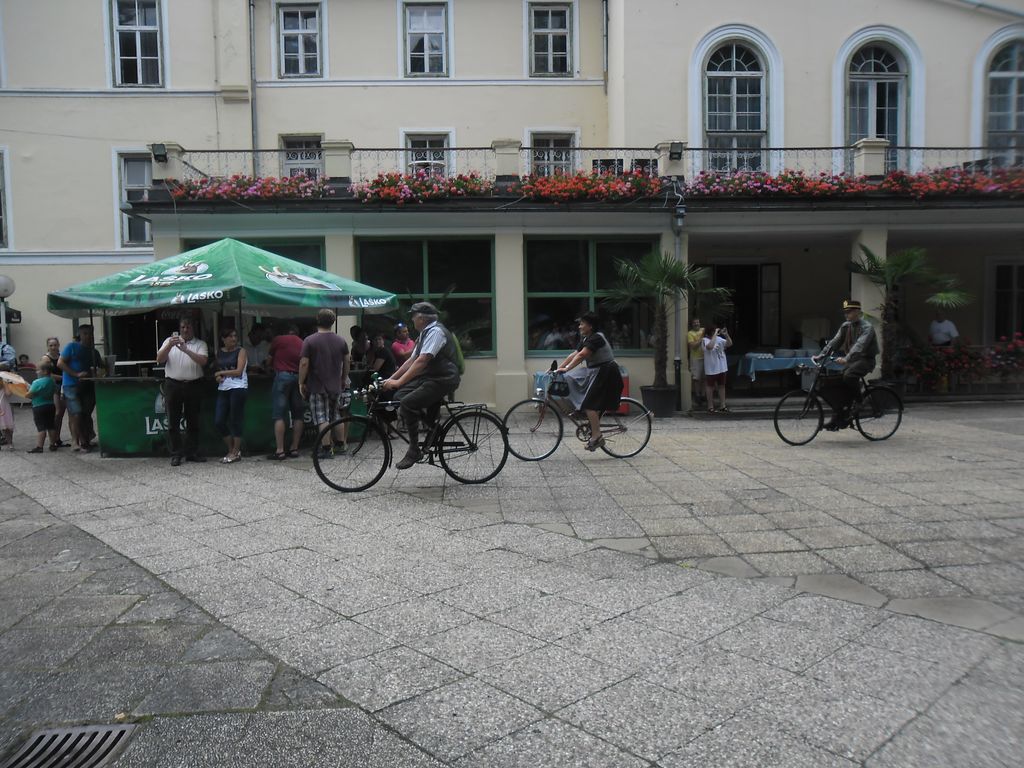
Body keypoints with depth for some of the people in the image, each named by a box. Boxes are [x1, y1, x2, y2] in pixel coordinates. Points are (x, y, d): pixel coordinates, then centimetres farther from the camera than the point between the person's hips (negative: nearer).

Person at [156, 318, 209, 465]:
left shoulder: (200, 344, 6)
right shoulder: (169, 341, 9)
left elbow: (203, 361, -12)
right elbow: (159, 359, -1)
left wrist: (185, 349, -21)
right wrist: (170, 345, -16)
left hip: (193, 385, 0)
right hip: (173, 385, 0)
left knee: (193, 421, 7)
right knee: (173, 421, 1)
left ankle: (192, 452, 16)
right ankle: (176, 454, 7)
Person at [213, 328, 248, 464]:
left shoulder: (240, 351, 0)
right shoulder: (219, 352, 13)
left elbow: (238, 371, -9)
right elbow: (216, 370, 20)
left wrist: (221, 373, -3)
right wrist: (218, 377, -2)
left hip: (238, 388, -5)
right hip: (223, 389, 5)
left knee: (235, 420, -2)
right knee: (218, 421, 1)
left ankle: (236, 452, 9)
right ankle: (231, 450, 16)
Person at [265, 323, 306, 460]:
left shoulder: (278, 339, 7)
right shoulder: (302, 344, 18)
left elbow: (269, 360, 14)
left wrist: (271, 367, 35)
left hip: (283, 375, -4)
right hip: (299, 377, 4)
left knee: (278, 415, -4)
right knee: (297, 415, 9)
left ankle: (280, 451, -8)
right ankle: (294, 449, 10)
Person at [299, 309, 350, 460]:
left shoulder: (310, 341, -9)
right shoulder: (341, 341, 5)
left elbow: (304, 363, -12)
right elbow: (347, 361, 10)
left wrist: (301, 383, -3)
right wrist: (344, 379, 22)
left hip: (317, 386, -5)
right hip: (336, 386, 5)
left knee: (322, 418, -2)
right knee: (336, 416, 18)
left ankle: (326, 449, -4)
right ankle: (340, 444, 24)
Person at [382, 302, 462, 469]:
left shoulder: (435, 331, -14)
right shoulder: (425, 333, 18)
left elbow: (421, 361, -24)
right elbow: (412, 360, 18)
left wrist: (398, 382, -25)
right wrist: (391, 379, 12)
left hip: (443, 380, -10)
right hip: (428, 377, 10)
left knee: (407, 404, -22)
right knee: (399, 396, -3)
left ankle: (414, 451, -13)